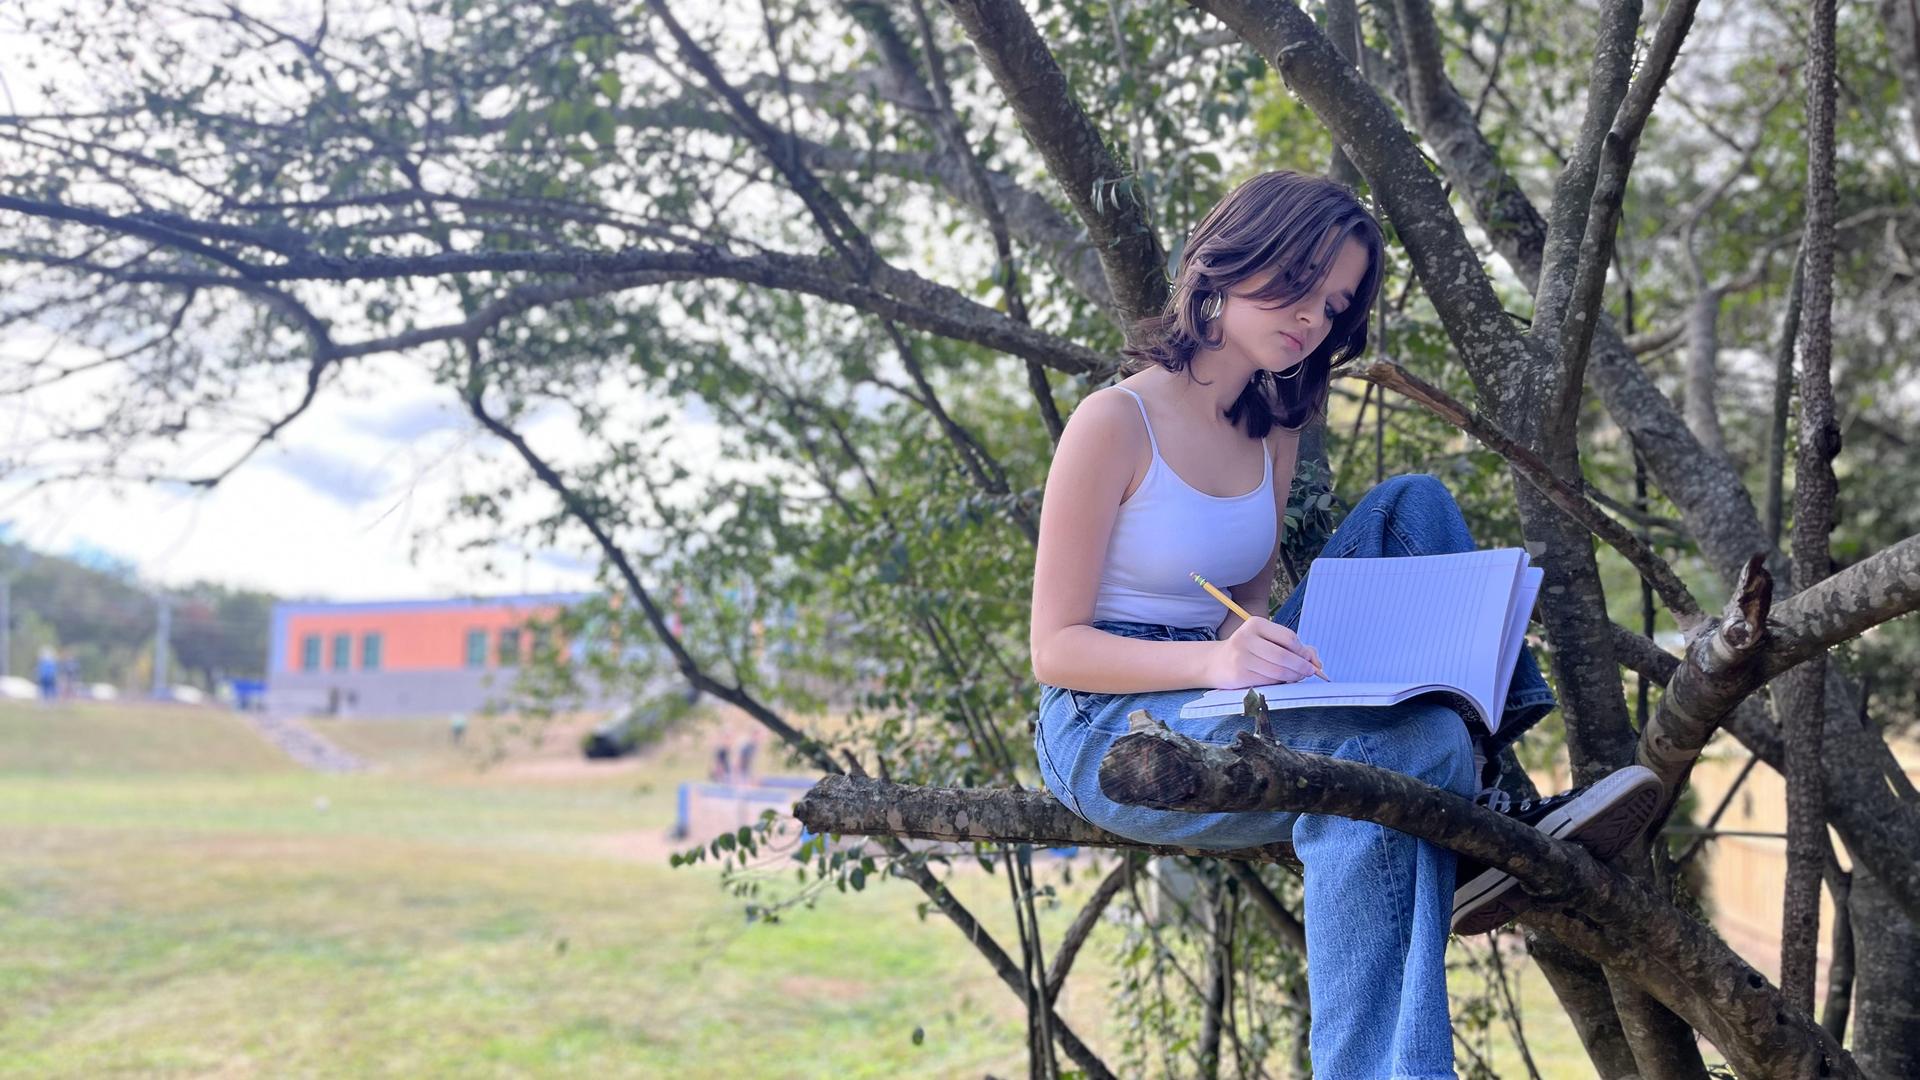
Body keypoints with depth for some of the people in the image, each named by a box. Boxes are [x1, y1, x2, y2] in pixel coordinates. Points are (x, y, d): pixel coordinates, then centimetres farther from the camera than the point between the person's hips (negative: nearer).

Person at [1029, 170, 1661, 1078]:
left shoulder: (1274, 429, 10)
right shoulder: (1116, 423, -12)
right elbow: (1055, 646, -14)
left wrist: (1260, 647, -8)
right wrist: (1214, 661, -30)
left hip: (1230, 707, 8)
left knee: (1410, 509, -2)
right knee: (1404, 747, -32)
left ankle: (1480, 803, -15)